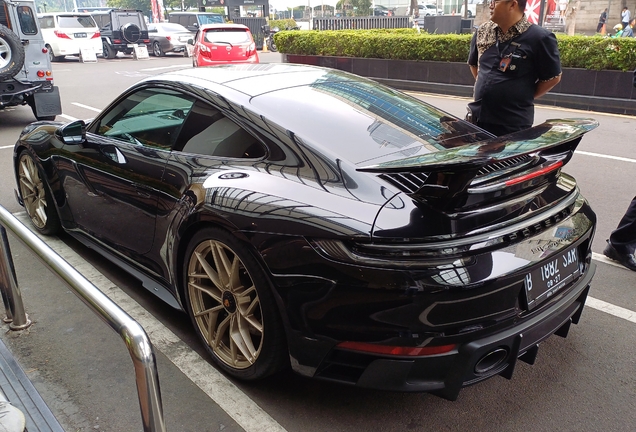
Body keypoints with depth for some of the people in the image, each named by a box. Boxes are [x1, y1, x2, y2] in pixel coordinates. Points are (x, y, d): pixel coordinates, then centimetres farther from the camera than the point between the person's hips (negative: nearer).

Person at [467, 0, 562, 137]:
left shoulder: (539, 37, -11)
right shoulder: (483, 32, 6)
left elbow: (553, 77, -4)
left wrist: (523, 97, 0)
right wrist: (484, 85, 12)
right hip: (476, 118, 6)